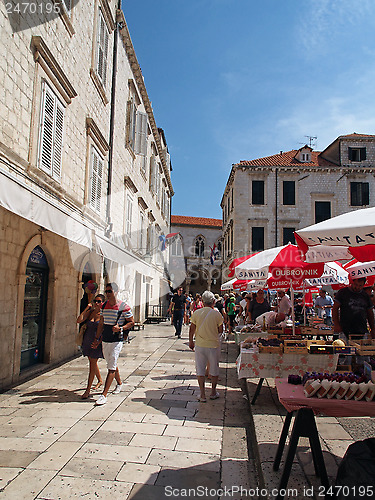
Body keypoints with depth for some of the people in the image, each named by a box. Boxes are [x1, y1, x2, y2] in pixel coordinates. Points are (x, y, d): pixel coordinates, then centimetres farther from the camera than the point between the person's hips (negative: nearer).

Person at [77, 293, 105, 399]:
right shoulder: (90, 312, 5)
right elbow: (79, 320, -5)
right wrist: (87, 308, -7)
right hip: (87, 340, 6)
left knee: (92, 364, -5)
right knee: (92, 362, 18)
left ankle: (88, 390, 1)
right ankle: (100, 380, 41)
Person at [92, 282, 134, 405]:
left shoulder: (124, 307, -11)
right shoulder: (104, 306, 7)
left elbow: (131, 322, -4)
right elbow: (101, 323, 15)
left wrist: (120, 328, -19)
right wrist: (96, 338, 10)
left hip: (116, 341, -6)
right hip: (105, 340, 6)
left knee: (111, 367, -8)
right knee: (112, 365, 19)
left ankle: (104, 395, -6)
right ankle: (119, 383, 41)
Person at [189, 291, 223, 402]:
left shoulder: (196, 313, -6)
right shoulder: (217, 314, -10)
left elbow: (192, 329, 2)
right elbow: (220, 331, -3)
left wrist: (191, 341, 15)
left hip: (199, 345, 1)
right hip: (213, 344, -1)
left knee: (200, 369, 10)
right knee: (214, 369, 16)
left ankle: (202, 394, 12)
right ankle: (213, 392, 27)